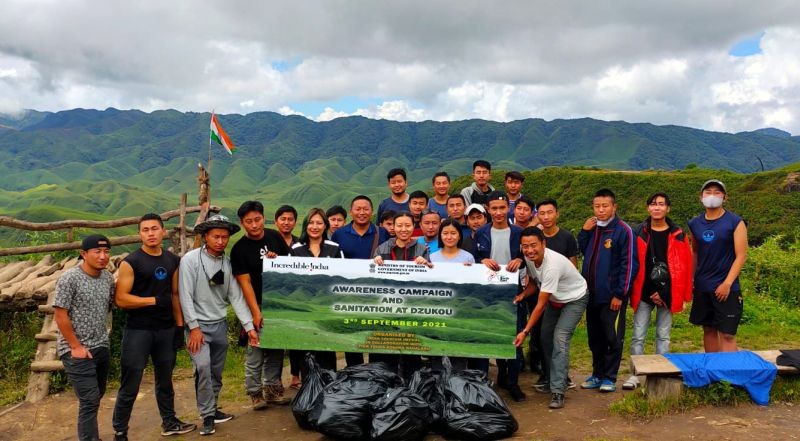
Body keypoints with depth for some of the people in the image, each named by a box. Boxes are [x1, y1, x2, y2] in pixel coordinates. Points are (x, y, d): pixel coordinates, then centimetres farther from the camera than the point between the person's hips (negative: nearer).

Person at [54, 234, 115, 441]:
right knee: (90, 400, -10)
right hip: (76, 350, -6)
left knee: (96, 396, 16)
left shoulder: (108, 277, 3)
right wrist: (76, 346, -13)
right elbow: (60, 316, -14)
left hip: (101, 347, 7)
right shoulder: (69, 278, -15)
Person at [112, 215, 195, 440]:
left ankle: (169, 423, 33)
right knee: (130, 385, 1)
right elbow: (121, 299, -15)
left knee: (165, 379, 19)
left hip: (166, 330, 5)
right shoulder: (130, 262, -9)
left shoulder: (173, 261, 7)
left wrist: (179, 325, 7)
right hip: (138, 331, -5)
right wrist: (155, 300, -18)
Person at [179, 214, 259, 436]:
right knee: (203, 367, -18)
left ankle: (212, 410, 29)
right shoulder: (190, 259, -11)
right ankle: (208, 416, -4)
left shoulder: (228, 263, 1)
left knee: (216, 373, 12)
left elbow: (236, 296, -1)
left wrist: (249, 326, -6)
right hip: (198, 325, -4)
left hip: (220, 325, 5)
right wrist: (194, 328, -15)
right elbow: (185, 296, -13)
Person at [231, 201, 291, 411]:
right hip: (256, 305, -4)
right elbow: (245, 282, -12)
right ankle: (255, 392, 12)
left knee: (276, 348, 10)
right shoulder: (239, 249, -9)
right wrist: (256, 312, -16)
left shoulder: (275, 237, 2)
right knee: (255, 350, 0)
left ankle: (272, 388, 21)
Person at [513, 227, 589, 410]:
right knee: (546, 337, 10)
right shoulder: (529, 258, -15)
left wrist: (525, 332, -34)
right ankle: (561, 378, 30)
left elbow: (540, 305, -35)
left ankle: (557, 391, -17)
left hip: (575, 299, -8)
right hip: (554, 299, 8)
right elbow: (534, 282, 4)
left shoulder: (552, 265, -38)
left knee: (560, 339, -19)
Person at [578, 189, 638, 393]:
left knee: (613, 338, 3)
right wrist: (584, 231, -1)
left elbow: (629, 265, -12)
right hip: (591, 295, 6)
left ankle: (609, 377, 15)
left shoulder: (623, 230, -9)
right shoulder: (591, 229, 10)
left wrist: (620, 294, -14)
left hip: (612, 296, -6)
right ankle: (597, 374, 26)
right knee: (595, 338, 14)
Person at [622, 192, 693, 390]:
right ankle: (635, 374, 9)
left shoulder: (677, 235, 1)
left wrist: (682, 296, -4)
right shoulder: (639, 232, 0)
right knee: (638, 335, 1)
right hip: (644, 294, 0)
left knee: (663, 336, 10)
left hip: (667, 294, 0)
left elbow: (684, 266, 0)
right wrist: (651, 293, -4)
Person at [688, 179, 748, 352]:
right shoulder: (695, 224, 7)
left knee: (727, 334, -5)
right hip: (701, 287, 4)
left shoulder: (735, 223, -6)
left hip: (726, 288, -4)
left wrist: (727, 283, -15)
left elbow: (741, 256, -9)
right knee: (708, 330, 13)